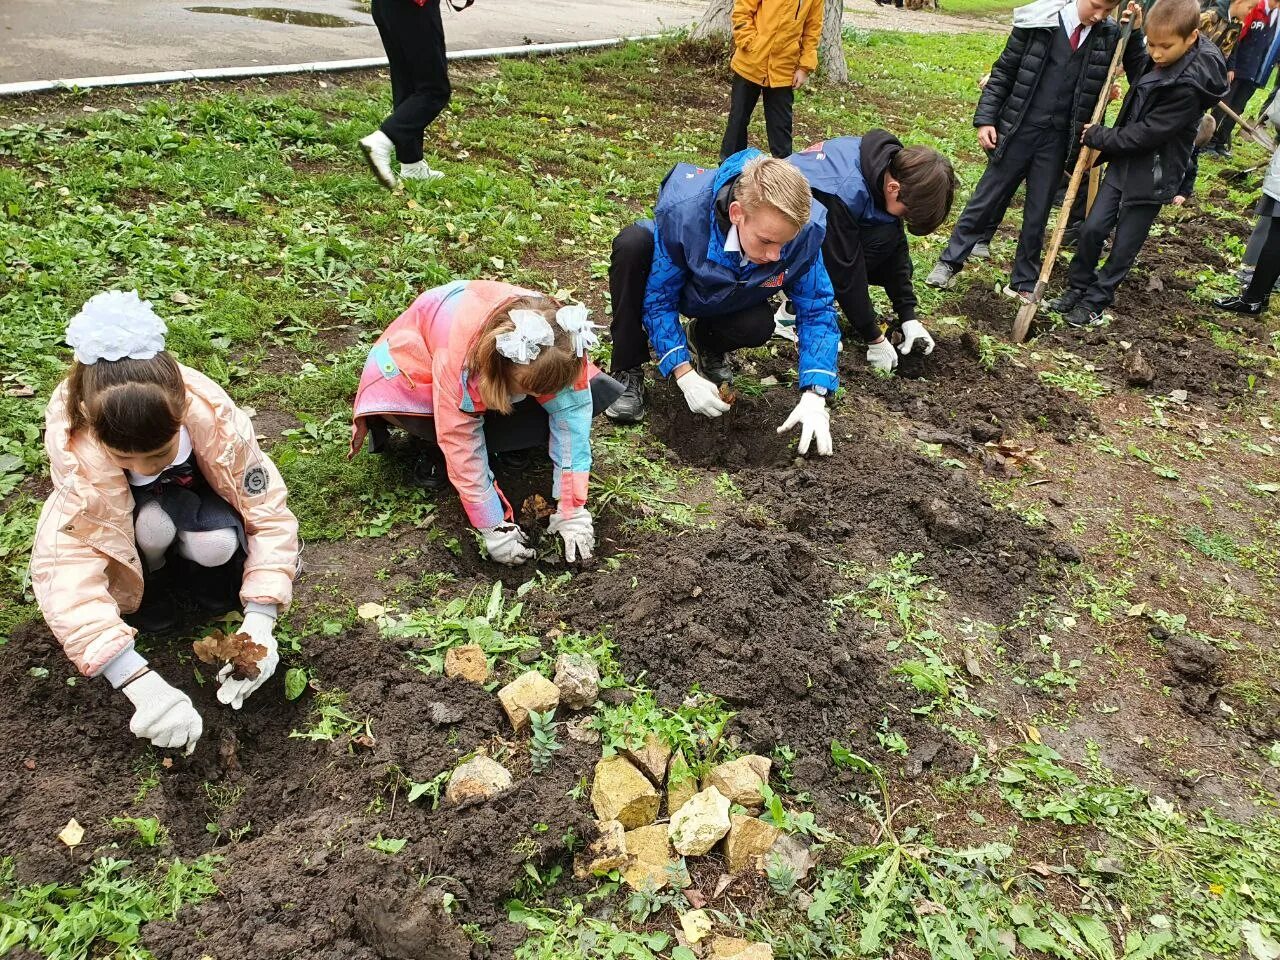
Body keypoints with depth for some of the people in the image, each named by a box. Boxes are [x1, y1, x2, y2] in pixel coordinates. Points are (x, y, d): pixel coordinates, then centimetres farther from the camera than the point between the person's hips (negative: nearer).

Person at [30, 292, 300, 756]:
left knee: (217, 543, -33)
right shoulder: (72, 436, -38)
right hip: (122, 510, 0)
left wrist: (259, 624, -43)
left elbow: (270, 517, -31)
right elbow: (65, 561, -42)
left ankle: (192, 575, 2)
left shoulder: (216, 417, -38)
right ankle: (148, 588, -2)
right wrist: (139, 682, -51)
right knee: (151, 525, -35)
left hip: (196, 488, 0)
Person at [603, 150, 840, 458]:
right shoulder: (683, 213, -40)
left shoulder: (805, 230, -33)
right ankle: (627, 373, -21)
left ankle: (705, 343, 7)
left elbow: (817, 310, -21)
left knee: (758, 327, -31)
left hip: (727, 302, 2)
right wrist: (684, 375, -34)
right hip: (668, 279, -2)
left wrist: (814, 396, -32)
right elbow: (658, 299, -27)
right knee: (632, 243, -35)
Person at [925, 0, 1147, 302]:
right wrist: (985, 119, -7)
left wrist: (1135, 33, -11)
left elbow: (1140, 77, 1)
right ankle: (950, 262, 21)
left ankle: (1023, 284, 21)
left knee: (1037, 214, 10)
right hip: (1018, 131, -2)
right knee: (986, 200, 7)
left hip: (1058, 140, 2)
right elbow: (1003, 71, -2)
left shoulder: (1111, 35, 0)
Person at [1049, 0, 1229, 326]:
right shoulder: (1160, 62, -1)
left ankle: (1095, 302, 19)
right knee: (1092, 229, 9)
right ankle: (1077, 288, 26)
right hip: (1124, 163, 7)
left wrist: (1098, 137, -14)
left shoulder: (1189, 86, -26)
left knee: (1123, 247, 6)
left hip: (1151, 177, -7)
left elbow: (1146, 134, -25)